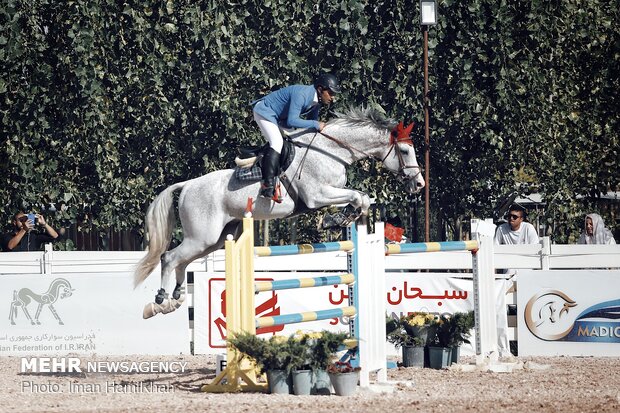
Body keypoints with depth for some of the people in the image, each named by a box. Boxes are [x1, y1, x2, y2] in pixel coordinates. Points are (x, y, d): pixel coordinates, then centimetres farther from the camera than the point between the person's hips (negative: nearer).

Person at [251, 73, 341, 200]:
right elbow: (291, 121, -38)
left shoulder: (316, 101, -2)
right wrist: (316, 124, -34)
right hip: (264, 112, -11)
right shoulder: (301, 94, -32)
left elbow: (312, 122, 12)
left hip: (278, 117, 11)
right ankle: (268, 185, -33)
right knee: (277, 142, -26)